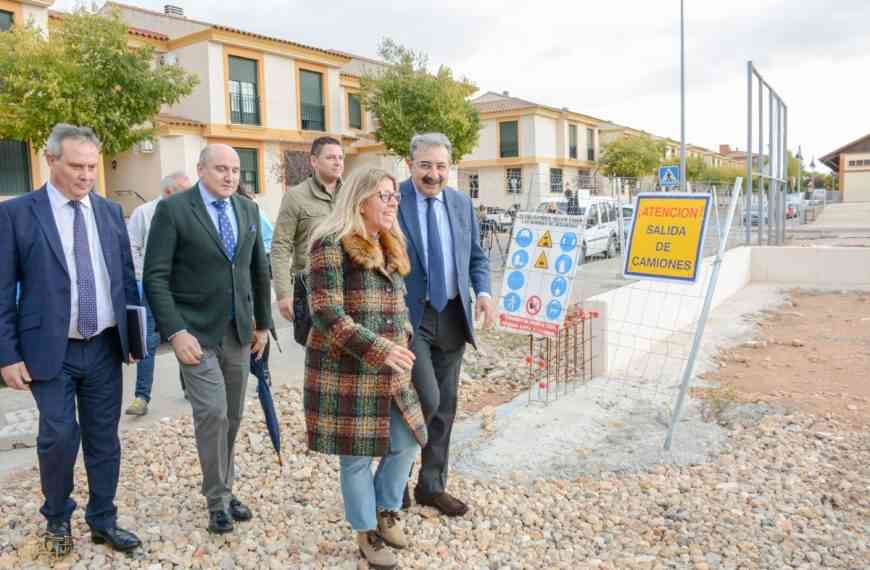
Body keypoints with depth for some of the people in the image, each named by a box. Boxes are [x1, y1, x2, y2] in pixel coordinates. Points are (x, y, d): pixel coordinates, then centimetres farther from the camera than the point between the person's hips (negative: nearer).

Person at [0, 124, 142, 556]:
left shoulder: (110, 211, 6)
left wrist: (134, 333, 10)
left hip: (105, 347, 4)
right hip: (51, 351, -3)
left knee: (104, 438, 11)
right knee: (59, 437, 0)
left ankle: (103, 520, 27)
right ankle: (57, 518, 27)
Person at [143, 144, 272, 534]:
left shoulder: (248, 210, 7)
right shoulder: (173, 209, -8)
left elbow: (259, 270, 15)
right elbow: (155, 277, -11)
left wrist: (263, 323, 14)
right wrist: (175, 332, -19)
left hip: (238, 330, 5)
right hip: (196, 330, -5)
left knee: (232, 416, 12)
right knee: (212, 413, -10)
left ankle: (224, 490, 29)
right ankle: (217, 499, 11)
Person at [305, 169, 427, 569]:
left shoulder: (390, 248, 12)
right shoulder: (331, 245, -13)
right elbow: (326, 314, -19)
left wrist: (402, 343, 9)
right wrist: (380, 349, -24)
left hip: (389, 372, 8)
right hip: (346, 371, -7)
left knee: (407, 442, 12)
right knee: (356, 453, 6)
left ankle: (386, 509, 36)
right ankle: (366, 532, 26)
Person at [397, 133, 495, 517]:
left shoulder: (462, 204, 7)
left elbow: (476, 256, 14)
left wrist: (483, 292, -4)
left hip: (452, 316, 6)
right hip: (408, 316, -5)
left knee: (446, 405, 12)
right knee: (427, 398, -13)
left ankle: (431, 486, 29)